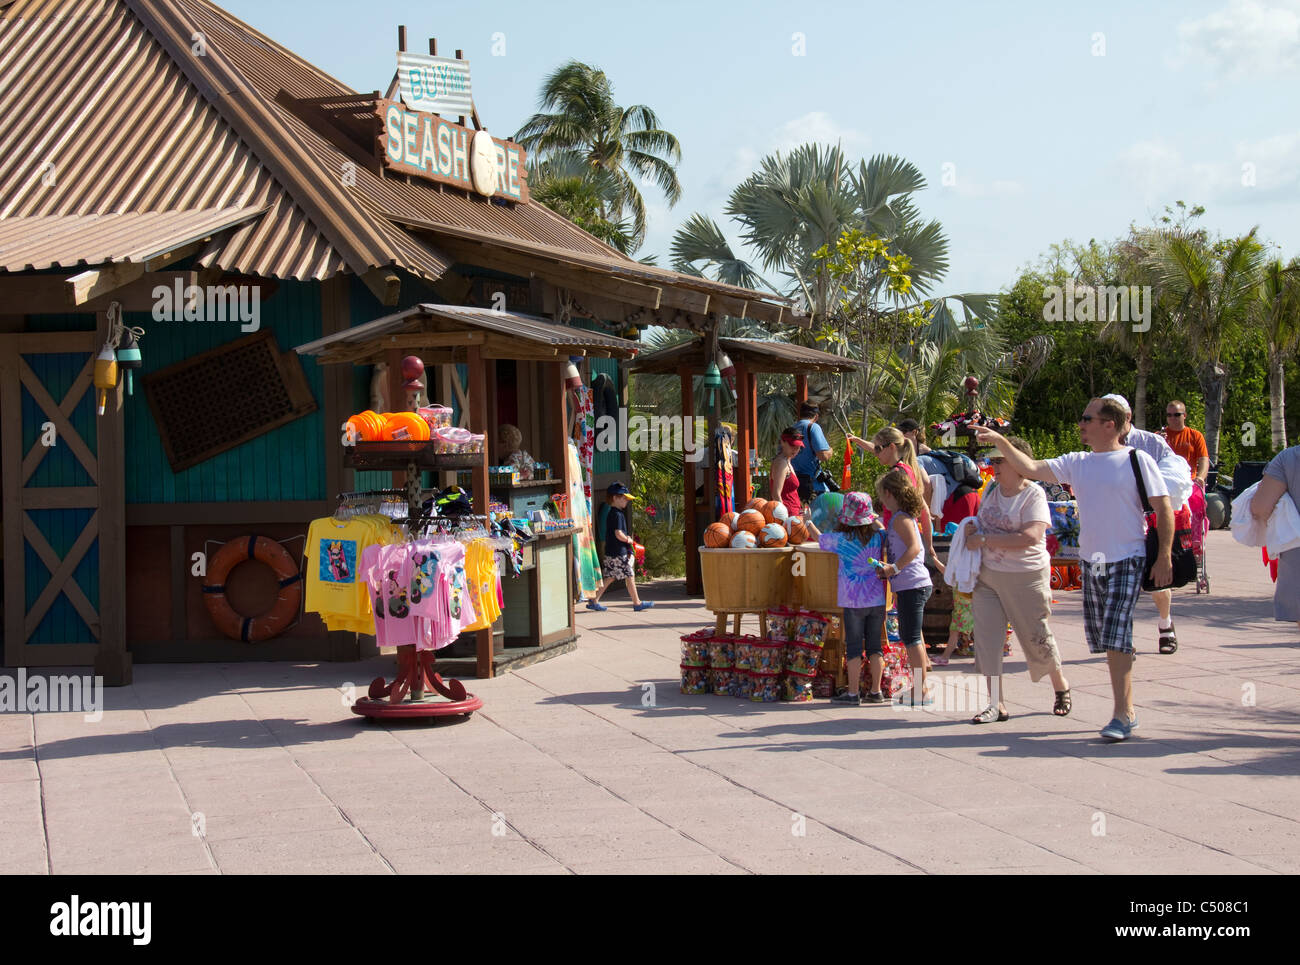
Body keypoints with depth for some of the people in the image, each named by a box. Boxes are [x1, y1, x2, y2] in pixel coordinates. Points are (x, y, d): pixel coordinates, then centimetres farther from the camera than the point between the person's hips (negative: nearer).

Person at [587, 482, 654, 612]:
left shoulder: (611, 514, 15)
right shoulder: (617, 515, -16)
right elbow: (619, 534, -23)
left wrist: (626, 538, 10)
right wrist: (628, 540, -7)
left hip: (611, 553, 10)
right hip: (619, 553, -10)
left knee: (610, 578, 12)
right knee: (630, 576, -1)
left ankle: (594, 601, 11)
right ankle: (637, 603, 6)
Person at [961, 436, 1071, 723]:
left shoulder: (1034, 494, -13)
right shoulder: (992, 490, 8)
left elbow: (1031, 537, -26)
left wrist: (984, 540, -23)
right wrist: (972, 528, 0)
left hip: (1026, 578, -6)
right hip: (988, 576, 6)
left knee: (1036, 637, 6)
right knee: (986, 638, -3)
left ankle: (1061, 686, 32)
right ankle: (996, 704, 2)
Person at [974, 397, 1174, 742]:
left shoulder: (1137, 461, -7)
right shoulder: (1077, 463, 8)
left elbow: (1164, 510, -7)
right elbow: (1031, 468, 7)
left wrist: (1164, 557, -13)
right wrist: (1000, 442, -3)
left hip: (1127, 561, -6)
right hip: (1090, 561, 6)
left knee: (1115, 637, -15)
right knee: (1101, 638, 8)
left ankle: (1123, 714, -12)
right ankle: (1126, 707, 19)